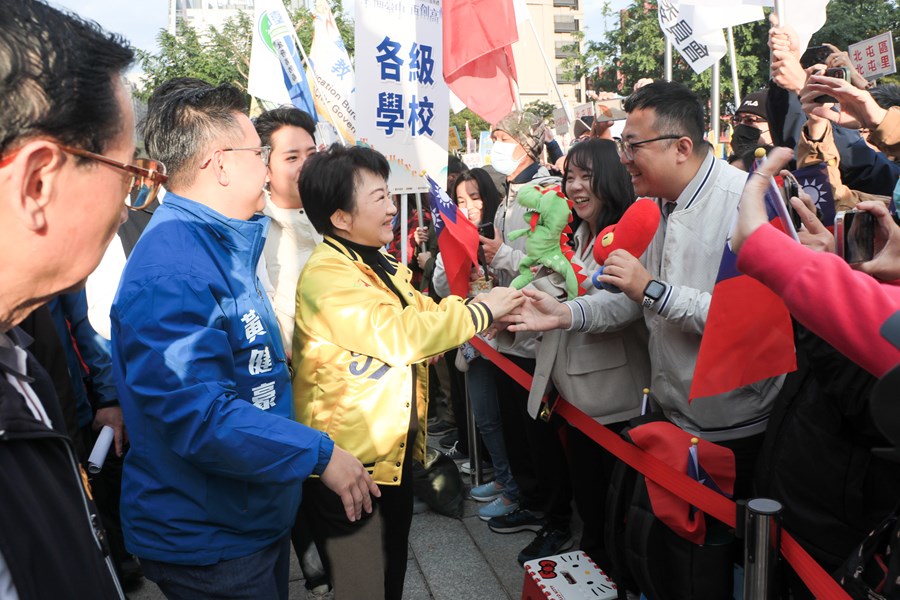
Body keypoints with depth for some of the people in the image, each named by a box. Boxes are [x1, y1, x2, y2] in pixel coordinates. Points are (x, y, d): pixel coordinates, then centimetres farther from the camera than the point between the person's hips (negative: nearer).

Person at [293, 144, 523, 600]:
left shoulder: (381, 264, 8)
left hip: (395, 445, 9)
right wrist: (480, 312, -20)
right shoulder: (326, 276, -23)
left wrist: (495, 307, -9)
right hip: (350, 459, -9)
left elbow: (422, 314, 6)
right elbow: (397, 333, -31)